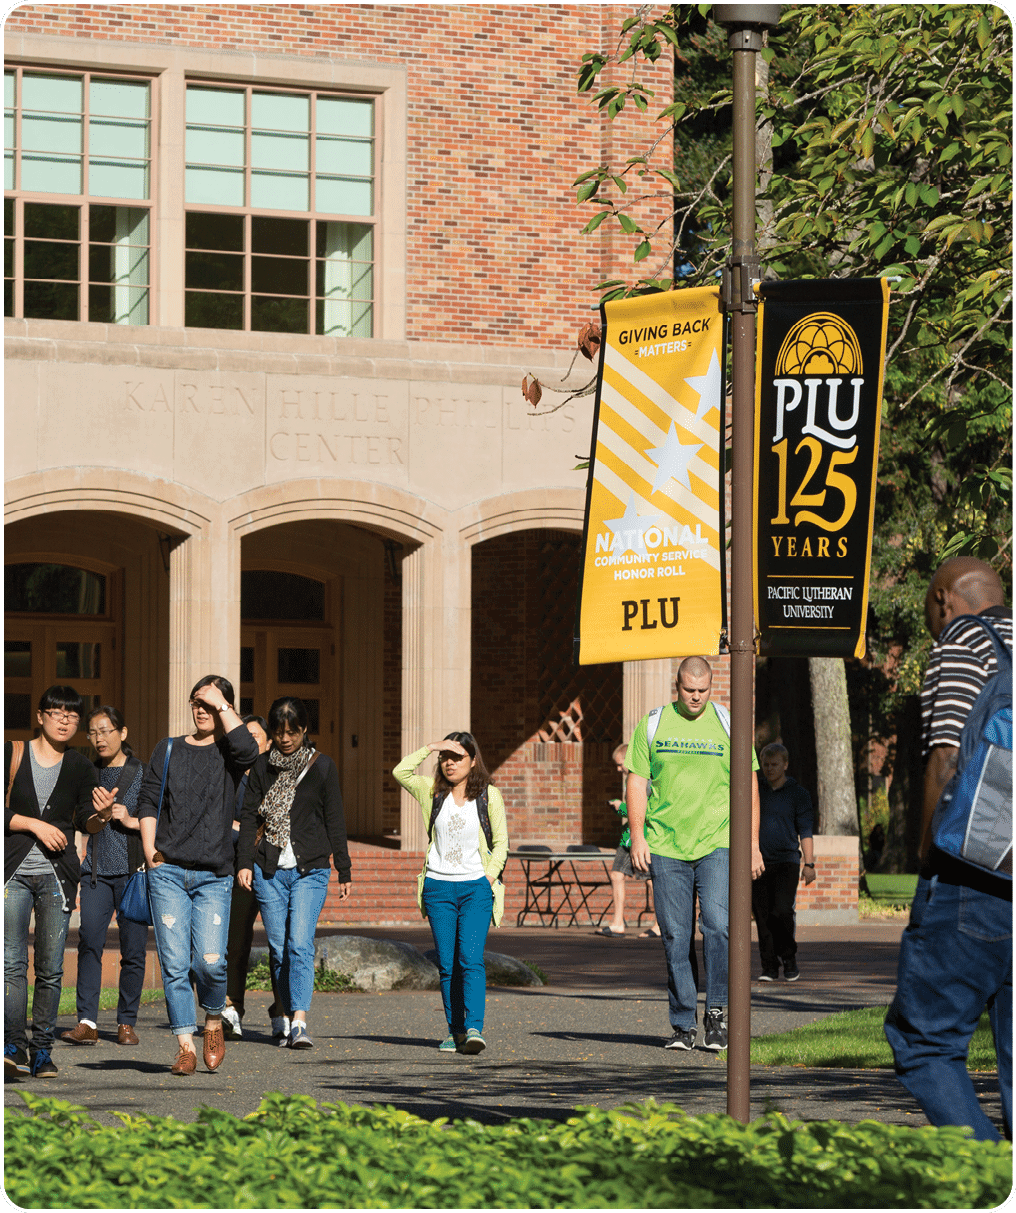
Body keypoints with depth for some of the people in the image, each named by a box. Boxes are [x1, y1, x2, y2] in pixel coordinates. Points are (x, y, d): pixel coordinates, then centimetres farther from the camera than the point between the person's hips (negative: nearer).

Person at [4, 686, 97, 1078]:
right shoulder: (12, 755, 4)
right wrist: (33, 824, -10)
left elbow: (85, 821, 1)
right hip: (13, 870, -2)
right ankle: (14, 1045, -11)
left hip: (57, 874, 2)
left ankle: (42, 1050, 5)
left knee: (51, 968, -1)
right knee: (11, 961, -11)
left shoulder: (80, 768, 10)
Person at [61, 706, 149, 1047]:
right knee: (89, 940, -12)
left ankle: (126, 1023, 9)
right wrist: (100, 814, -10)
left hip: (133, 870, -2)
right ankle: (87, 1022, -15)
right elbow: (87, 826, 12)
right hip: (97, 871, 2)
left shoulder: (142, 773, 3)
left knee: (133, 948, -2)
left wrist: (131, 821, -12)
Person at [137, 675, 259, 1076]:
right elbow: (147, 802, 11)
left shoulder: (227, 752, 7)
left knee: (209, 961, -12)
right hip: (168, 872, 2)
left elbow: (248, 750, -18)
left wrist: (221, 704, -8)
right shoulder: (168, 749, 14)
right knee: (175, 964, -5)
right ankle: (185, 1046, 0)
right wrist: (152, 856, 1)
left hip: (213, 876, -2)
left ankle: (214, 1020, 17)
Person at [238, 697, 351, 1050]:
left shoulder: (322, 766, 4)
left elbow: (335, 821, 7)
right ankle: (289, 1016, 14)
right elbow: (249, 816, 9)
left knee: (300, 945, -15)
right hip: (269, 870, 3)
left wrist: (344, 871, 8)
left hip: (310, 870, -2)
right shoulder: (263, 766, 8)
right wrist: (245, 862, -2)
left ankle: (300, 1023, -23)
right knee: (278, 948, 3)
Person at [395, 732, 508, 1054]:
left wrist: (491, 875, -6)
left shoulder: (489, 795, 4)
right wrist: (430, 748, -4)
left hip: (475, 886, -3)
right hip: (438, 886, 3)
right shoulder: (433, 792, 9)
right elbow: (400, 772, -3)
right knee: (447, 964, 2)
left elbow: (501, 842, 7)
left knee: (471, 959, -15)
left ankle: (474, 1028, -22)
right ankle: (455, 1031, 9)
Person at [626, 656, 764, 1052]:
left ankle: (717, 1013, -2)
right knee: (675, 937, 1)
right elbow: (636, 782, 7)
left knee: (718, 926, -16)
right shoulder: (652, 725, 7)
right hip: (665, 847, 1)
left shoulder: (728, 726, 6)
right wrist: (637, 836, -3)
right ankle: (683, 1026, 8)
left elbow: (749, 787, 9)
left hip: (717, 844, -1)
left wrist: (753, 844, 4)